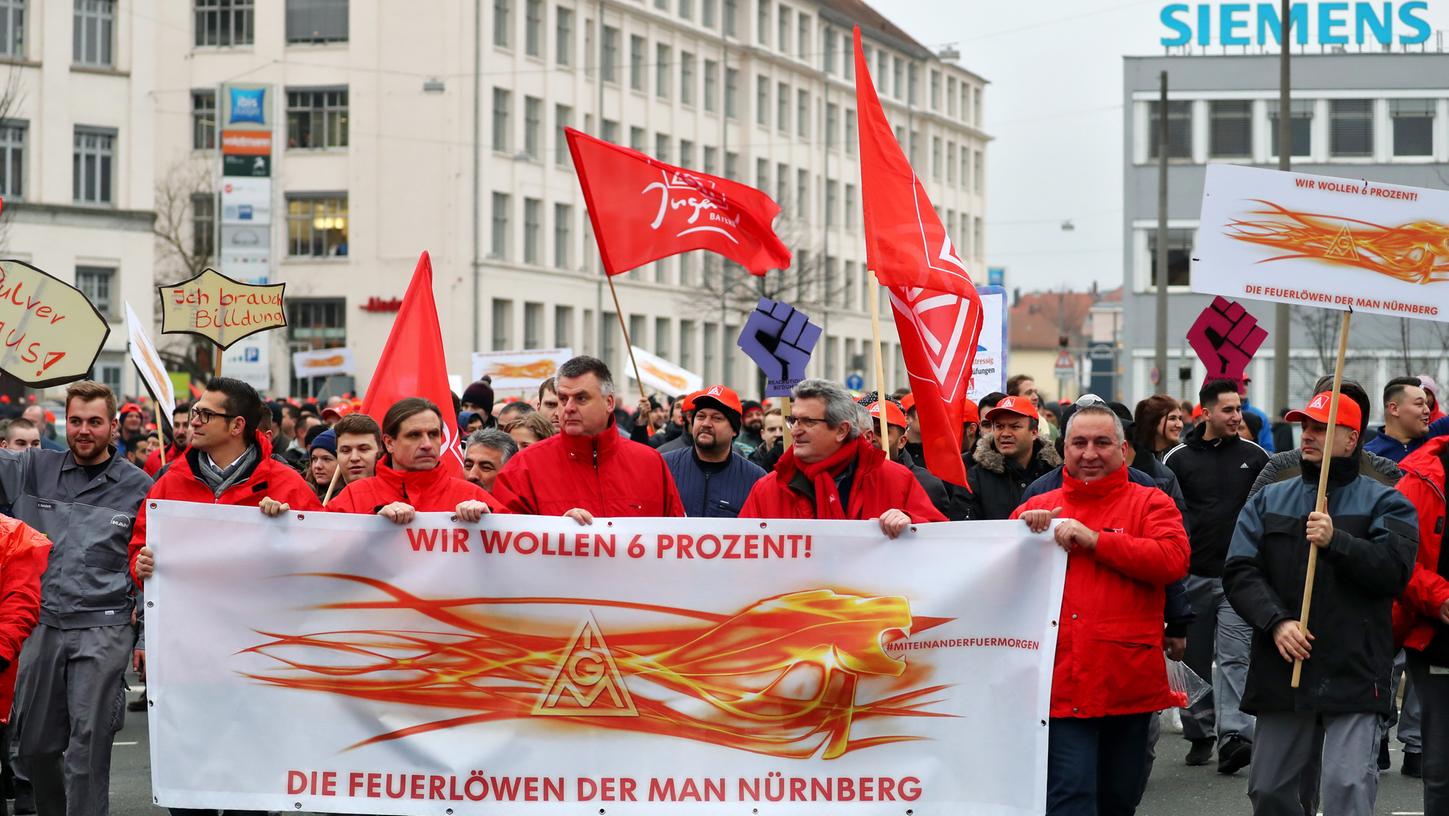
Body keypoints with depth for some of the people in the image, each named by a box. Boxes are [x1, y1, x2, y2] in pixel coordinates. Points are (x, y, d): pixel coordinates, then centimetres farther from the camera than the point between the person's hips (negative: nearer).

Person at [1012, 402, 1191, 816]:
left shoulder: (1150, 503, 5)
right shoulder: (1037, 508, 12)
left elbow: (1173, 560, -12)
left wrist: (1094, 539, -14)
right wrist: (1026, 532, -9)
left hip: (1128, 685, 0)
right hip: (1060, 684, 0)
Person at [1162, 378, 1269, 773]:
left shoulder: (1255, 457, 6)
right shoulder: (1178, 459, 3)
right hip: (1193, 575, 1)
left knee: (1234, 657, -10)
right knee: (1196, 659, 8)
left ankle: (1233, 736, -17)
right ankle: (1200, 733, 19)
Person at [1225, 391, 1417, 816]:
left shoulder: (1384, 502, 5)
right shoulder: (1268, 501, 15)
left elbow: (1395, 568, -11)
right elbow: (1240, 572, 2)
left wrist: (1336, 542, -22)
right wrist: (1276, 621, -14)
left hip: (1352, 673, -4)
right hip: (1281, 671, 4)